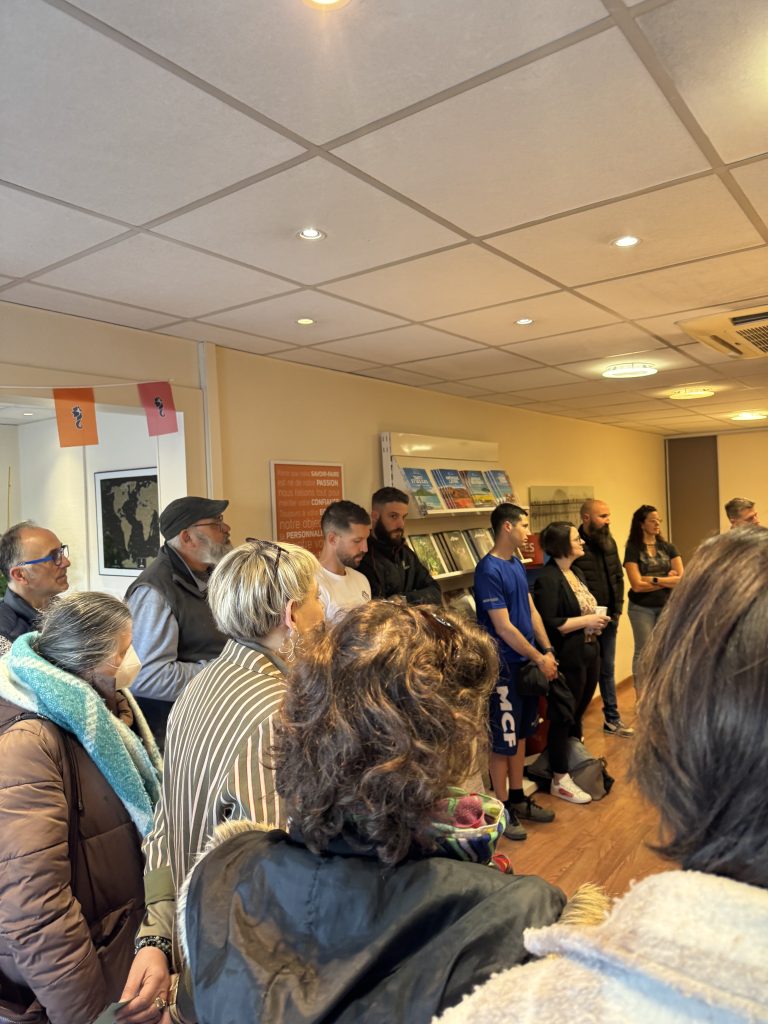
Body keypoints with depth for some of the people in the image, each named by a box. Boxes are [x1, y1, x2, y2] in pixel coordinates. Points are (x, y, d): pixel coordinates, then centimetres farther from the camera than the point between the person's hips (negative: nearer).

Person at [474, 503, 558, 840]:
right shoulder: (489, 570, -20)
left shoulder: (516, 564, 8)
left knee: (520, 733, 18)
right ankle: (502, 809, 18)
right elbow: (503, 627, -21)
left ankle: (518, 799, 33)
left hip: (527, 663, 9)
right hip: (505, 667, -9)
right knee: (503, 741, 4)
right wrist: (539, 659, -14)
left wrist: (548, 651, 4)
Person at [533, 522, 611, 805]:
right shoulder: (548, 579, -18)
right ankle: (560, 780, 15)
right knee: (563, 717, 2)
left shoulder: (576, 573, 12)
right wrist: (587, 621, -18)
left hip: (588, 653, 9)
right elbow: (549, 624, -24)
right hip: (568, 659, -9)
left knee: (578, 713, 20)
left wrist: (597, 620, 2)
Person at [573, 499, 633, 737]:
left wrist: (617, 609, 5)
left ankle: (612, 719, 30)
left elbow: (618, 577, 14)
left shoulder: (609, 542, 7)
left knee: (608, 670, 17)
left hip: (609, 619, 6)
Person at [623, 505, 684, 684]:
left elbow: (681, 579, -5)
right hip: (642, 608, -3)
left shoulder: (668, 548, 3)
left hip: (667, 606, 3)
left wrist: (654, 579, -15)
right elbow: (637, 585, -14)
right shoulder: (633, 550, -8)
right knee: (643, 652, 4)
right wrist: (668, 580, -9)